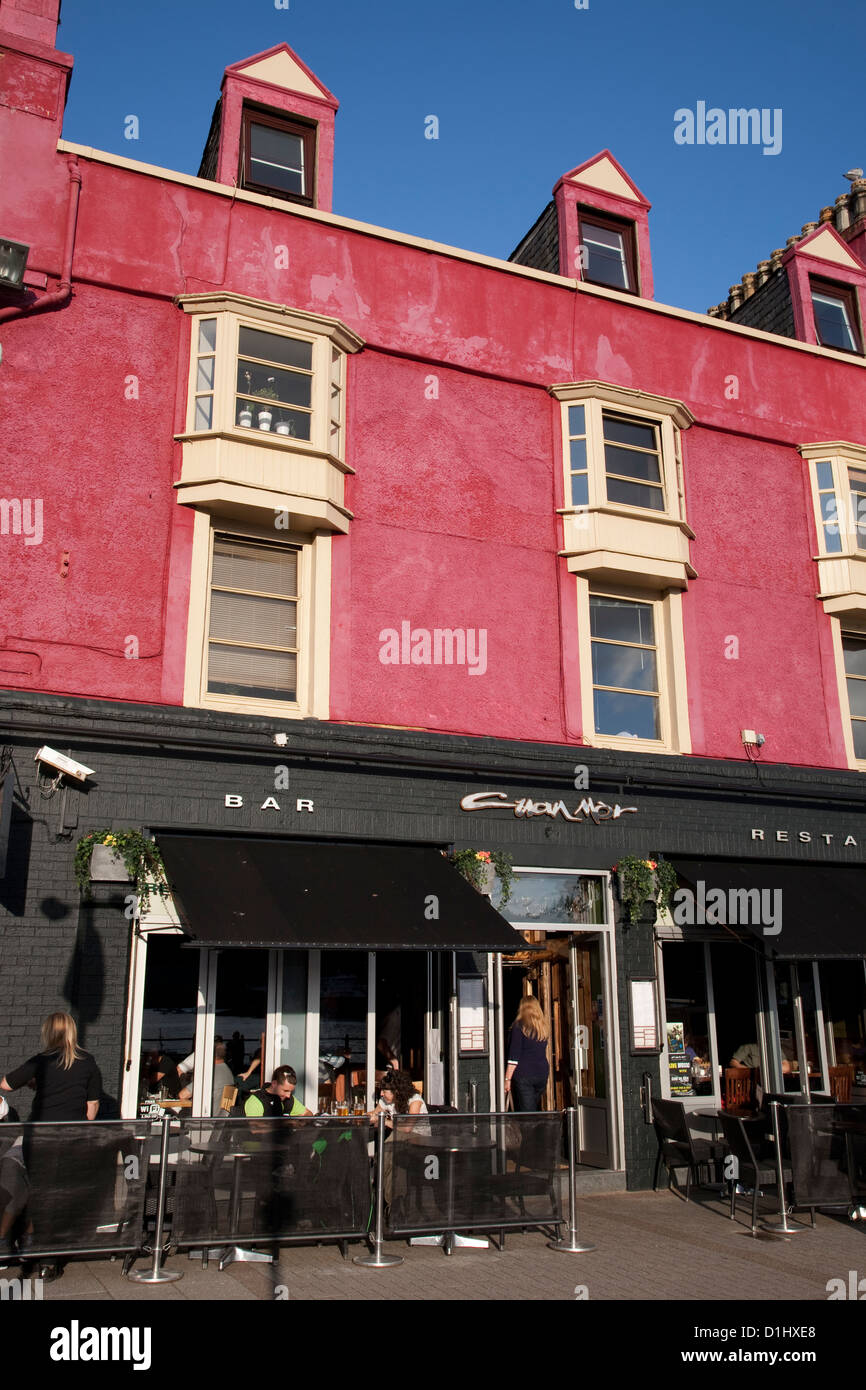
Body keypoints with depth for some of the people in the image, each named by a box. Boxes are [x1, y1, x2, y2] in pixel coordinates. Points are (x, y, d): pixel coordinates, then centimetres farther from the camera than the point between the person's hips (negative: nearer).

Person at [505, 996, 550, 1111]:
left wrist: (507, 1079, -9)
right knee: (536, 1109, 17)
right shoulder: (544, 1027, 9)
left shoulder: (519, 1026, -7)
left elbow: (514, 1056, -10)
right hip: (542, 1073, 5)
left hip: (522, 1075, -5)